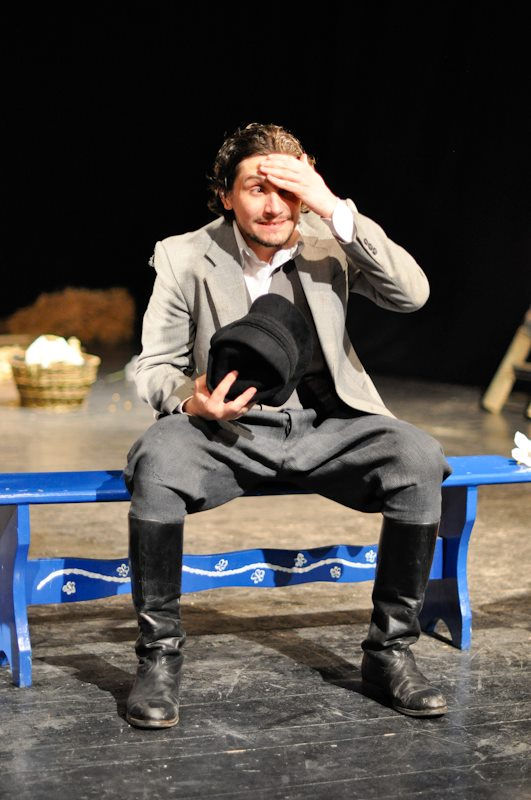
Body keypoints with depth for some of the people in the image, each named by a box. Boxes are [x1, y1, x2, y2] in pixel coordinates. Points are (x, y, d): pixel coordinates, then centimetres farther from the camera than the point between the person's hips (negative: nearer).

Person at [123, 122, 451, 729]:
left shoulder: (328, 240, 0)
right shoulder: (184, 258, -2)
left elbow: (412, 294, -14)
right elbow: (154, 368, 1)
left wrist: (336, 209, -21)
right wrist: (192, 402, -23)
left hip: (325, 427, 2)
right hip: (226, 431, -1)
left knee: (419, 458, -26)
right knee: (155, 461, -34)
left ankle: (389, 649, -9)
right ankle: (159, 654, -16)